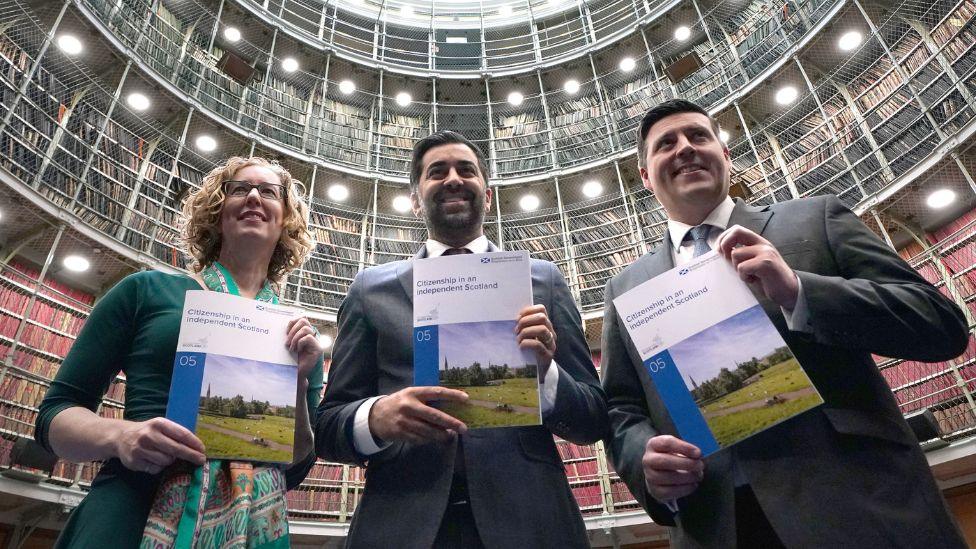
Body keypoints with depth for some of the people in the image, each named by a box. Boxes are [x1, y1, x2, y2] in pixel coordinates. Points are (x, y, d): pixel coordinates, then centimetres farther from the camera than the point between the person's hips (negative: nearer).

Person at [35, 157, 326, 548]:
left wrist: (299, 382, -9)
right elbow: (55, 413, 5)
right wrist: (121, 435, -15)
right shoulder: (147, 290, 3)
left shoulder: (296, 332, 7)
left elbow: (296, 470, 7)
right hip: (132, 515, -1)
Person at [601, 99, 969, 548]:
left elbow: (944, 325, -1)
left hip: (863, 507, -1)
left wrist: (798, 291, -17)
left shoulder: (817, 218, 5)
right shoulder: (625, 289, 10)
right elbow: (621, 409, 9)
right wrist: (646, 458, -14)